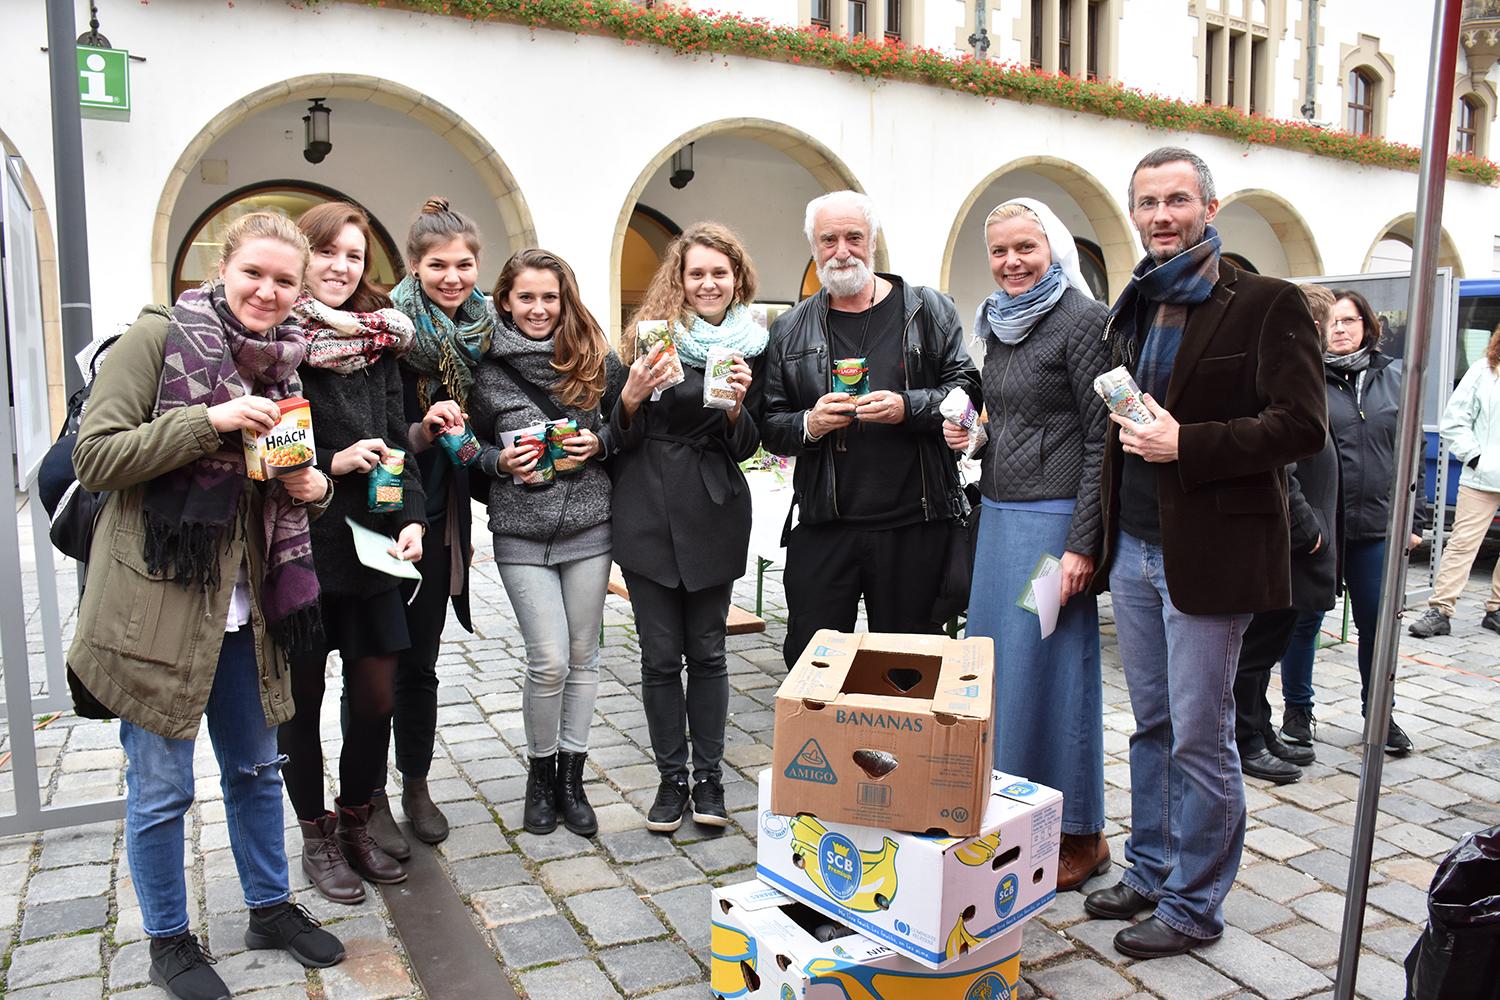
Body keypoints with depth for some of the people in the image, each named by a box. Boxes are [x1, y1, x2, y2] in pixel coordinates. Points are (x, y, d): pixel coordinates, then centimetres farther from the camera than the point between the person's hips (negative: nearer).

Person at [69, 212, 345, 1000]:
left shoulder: (283, 361, 8)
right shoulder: (158, 337, -9)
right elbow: (95, 456, -14)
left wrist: (312, 486, -5)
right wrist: (210, 420, -24)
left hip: (243, 607, 6)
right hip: (156, 602, -6)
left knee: (256, 768, 19)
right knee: (161, 786, 8)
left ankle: (270, 906, 38)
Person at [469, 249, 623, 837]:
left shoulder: (596, 359, 2)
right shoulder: (485, 369, -1)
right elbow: (471, 448, 9)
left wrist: (597, 443, -8)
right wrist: (500, 461, -11)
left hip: (589, 527, 2)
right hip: (521, 534, -2)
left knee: (583, 656, 8)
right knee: (549, 661, -5)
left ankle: (571, 777, 25)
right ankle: (541, 772, 20)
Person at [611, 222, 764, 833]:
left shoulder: (752, 346, 4)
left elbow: (747, 446, 5)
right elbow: (621, 437, 1)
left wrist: (736, 406, -14)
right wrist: (631, 397, -19)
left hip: (714, 514, 1)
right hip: (646, 512, 0)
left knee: (707, 651, 8)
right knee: (660, 655, 5)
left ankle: (709, 777, 22)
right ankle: (672, 777, 20)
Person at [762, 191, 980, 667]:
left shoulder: (928, 309, 6)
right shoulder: (790, 330, 9)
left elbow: (966, 390, 1)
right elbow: (771, 427, 10)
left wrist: (907, 407, -15)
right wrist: (808, 425, -11)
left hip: (913, 524, -1)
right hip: (822, 524, 1)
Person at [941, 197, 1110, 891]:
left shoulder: (1082, 321, -9)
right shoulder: (998, 325, 15)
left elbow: (1102, 440, -14)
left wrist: (1081, 545, -19)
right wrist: (968, 436, 4)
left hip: (1053, 517, -8)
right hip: (998, 513, 8)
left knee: (1052, 669, -2)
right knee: (995, 666, 11)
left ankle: (1080, 835, 15)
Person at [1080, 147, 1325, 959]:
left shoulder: (1266, 303, -7)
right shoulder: (1135, 307, 14)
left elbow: (1303, 427, -14)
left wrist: (1184, 445, -21)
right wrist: (1099, 537, 14)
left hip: (1208, 551, -6)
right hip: (1133, 548, 7)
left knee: (1199, 735, 3)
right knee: (1151, 725, 16)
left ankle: (1194, 903, 19)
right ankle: (1149, 871, 31)